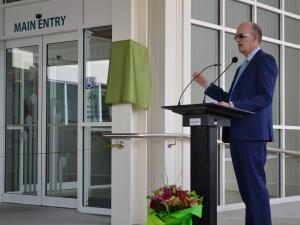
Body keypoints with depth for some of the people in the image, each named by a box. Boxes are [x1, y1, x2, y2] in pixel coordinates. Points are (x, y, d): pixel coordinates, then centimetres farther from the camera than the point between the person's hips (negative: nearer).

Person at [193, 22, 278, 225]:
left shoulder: (265, 60, -4)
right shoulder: (243, 67, 25)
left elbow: (265, 97, -15)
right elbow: (231, 100, 25)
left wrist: (232, 106, -23)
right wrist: (206, 85, 18)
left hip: (252, 134, -9)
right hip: (237, 134, 9)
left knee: (255, 185, -10)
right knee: (246, 187, 9)